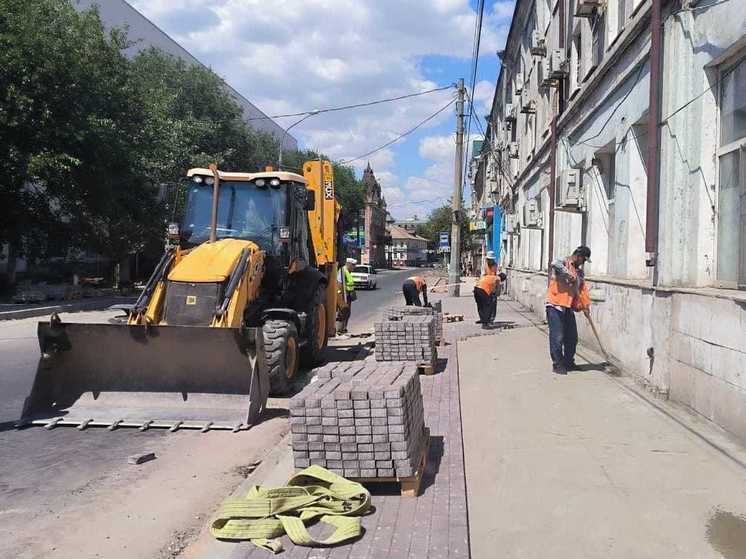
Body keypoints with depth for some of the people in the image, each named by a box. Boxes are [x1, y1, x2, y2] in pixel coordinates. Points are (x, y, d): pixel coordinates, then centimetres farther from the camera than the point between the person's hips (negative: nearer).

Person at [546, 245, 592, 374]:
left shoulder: (580, 272, 17)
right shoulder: (563, 262, -6)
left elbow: (583, 289, 9)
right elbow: (555, 264, -31)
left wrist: (586, 304, -5)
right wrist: (569, 276, -32)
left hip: (569, 308, 8)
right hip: (555, 306, -7)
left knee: (572, 338, 12)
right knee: (557, 337, -5)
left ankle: (569, 362, 27)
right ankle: (557, 365, 5)